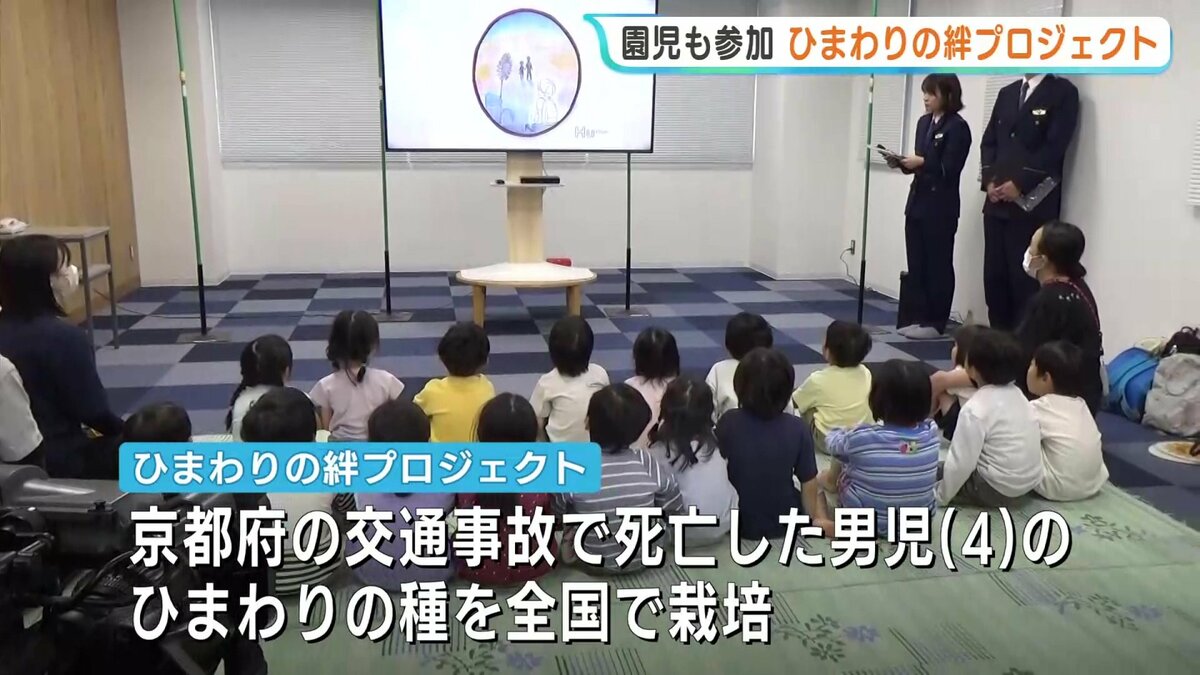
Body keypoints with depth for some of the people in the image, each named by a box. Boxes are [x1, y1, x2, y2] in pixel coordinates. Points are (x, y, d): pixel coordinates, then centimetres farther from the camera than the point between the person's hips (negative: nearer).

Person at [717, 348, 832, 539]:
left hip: (737, 523, 1)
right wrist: (818, 519, 11)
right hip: (785, 524, -1)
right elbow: (808, 483, -8)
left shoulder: (728, 422, -19)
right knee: (816, 490, 28)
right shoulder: (797, 428, -18)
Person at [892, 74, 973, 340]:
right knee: (916, 265, 9)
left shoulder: (958, 127, -10)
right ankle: (920, 318, 17)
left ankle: (935, 323, 7)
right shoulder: (924, 122, 13)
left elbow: (949, 170, -14)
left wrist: (921, 162, -22)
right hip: (917, 201, 7)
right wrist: (903, 163, -1)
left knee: (938, 265, 1)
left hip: (940, 207, -7)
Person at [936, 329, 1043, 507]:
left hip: (997, 489, -8)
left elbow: (961, 463, -20)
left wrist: (941, 496, -7)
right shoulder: (1017, 394, 3)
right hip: (1027, 483, 8)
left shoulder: (975, 409, -21)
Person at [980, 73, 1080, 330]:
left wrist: (1020, 184, -14)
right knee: (994, 276, 5)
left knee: (1025, 278, -4)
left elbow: (1055, 146, -10)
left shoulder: (1063, 92, -1)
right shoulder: (1007, 93, 18)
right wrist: (990, 179, -1)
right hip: (997, 202, 6)